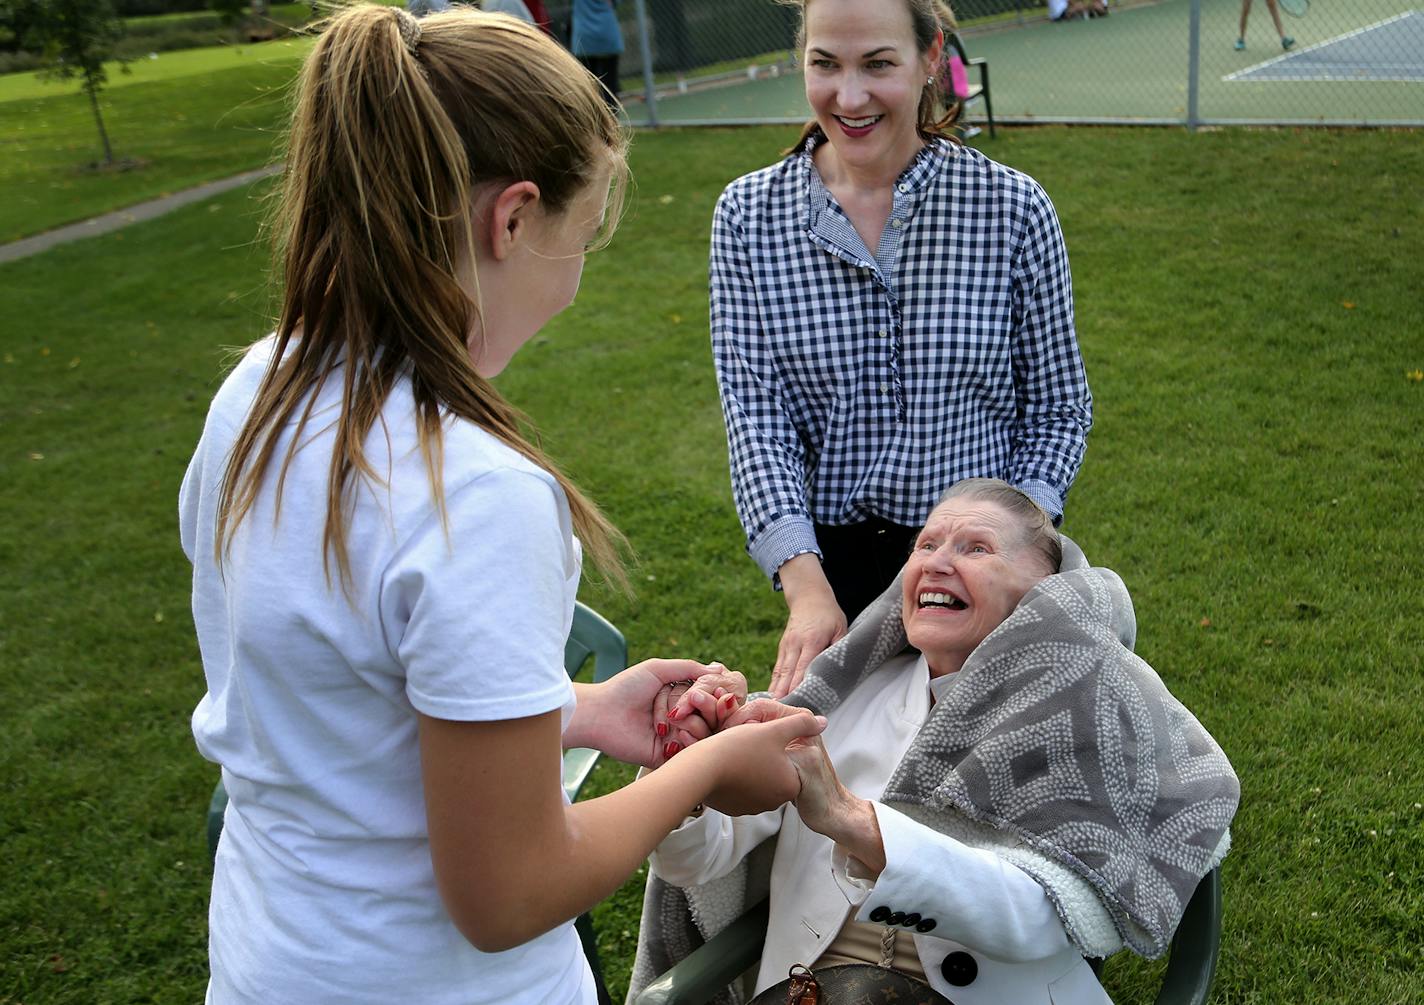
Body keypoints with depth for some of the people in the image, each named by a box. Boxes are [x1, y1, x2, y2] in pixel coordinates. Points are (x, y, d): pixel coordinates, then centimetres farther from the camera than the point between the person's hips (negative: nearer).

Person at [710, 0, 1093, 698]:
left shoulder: (1013, 208, -9)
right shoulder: (748, 216, -7)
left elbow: (1057, 411, -2)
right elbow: (757, 419, -12)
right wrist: (805, 583, -24)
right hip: (826, 563, 1)